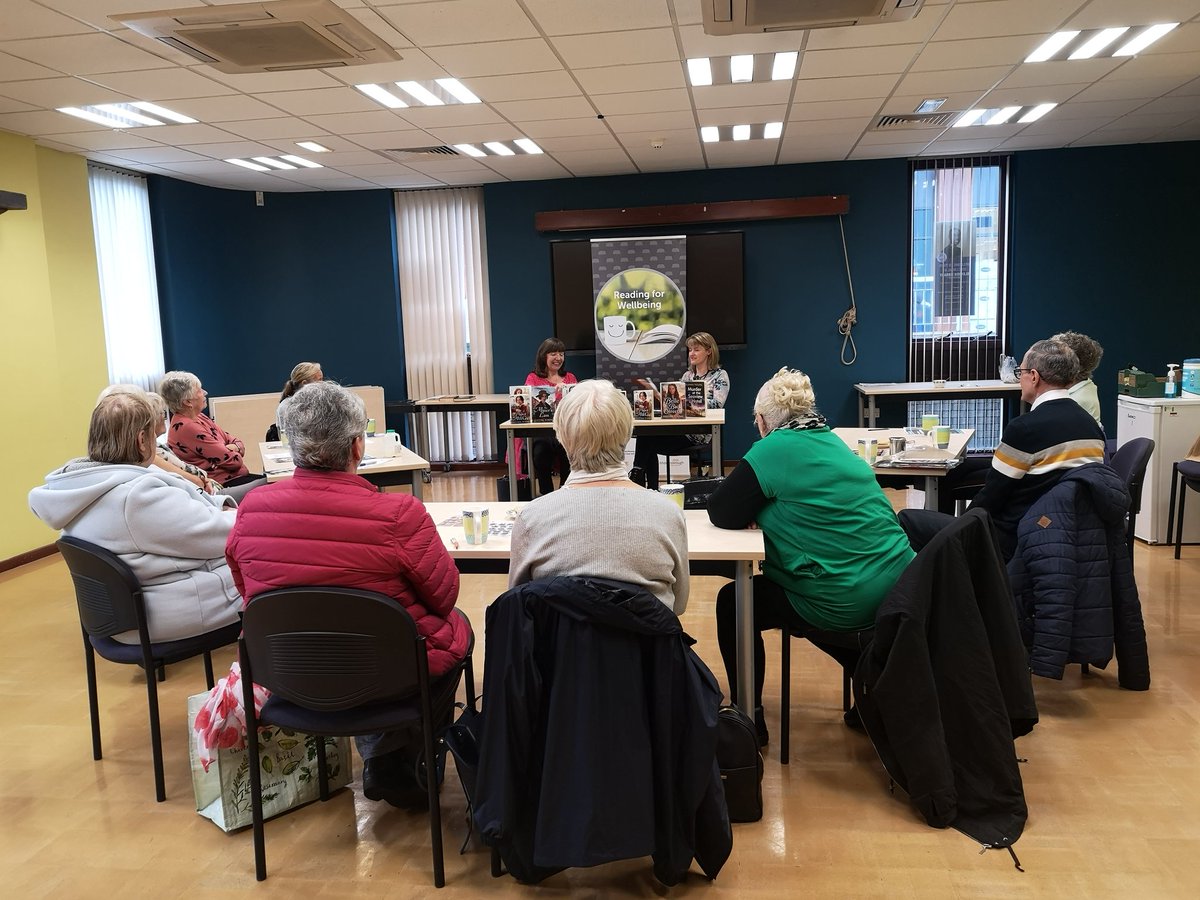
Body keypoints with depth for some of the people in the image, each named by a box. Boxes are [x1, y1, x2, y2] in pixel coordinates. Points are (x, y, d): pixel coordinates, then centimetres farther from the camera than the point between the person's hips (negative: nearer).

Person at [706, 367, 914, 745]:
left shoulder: (774, 449, -12)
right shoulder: (833, 442, 13)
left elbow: (722, 513, -10)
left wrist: (755, 508, 9)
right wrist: (769, 510, 13)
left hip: (844, 606, -8)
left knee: (732, 603, 10)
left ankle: (749, 717, 18)